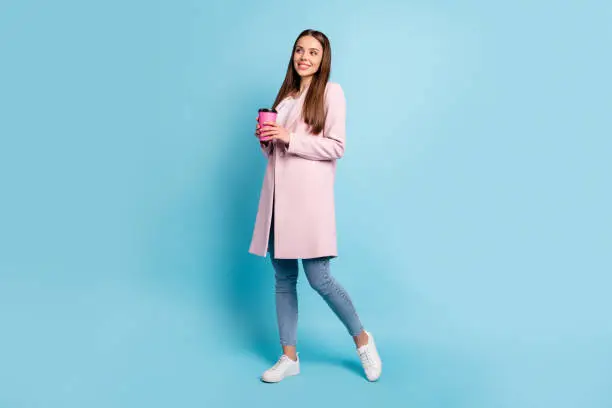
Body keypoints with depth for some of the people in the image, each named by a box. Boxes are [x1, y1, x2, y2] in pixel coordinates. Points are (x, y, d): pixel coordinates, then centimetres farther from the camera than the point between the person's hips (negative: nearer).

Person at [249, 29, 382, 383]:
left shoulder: (331, 92, 1)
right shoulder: (285, 94, 19)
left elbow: (336, 148, -8)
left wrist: (289, 138, -13)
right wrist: (265, 138, 3)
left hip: (310, 194, -6)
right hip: (278, 193, 6)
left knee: (319, 278, -7)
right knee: (283, 278, 8)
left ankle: (362, 339, 17)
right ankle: (290, 357, 20)